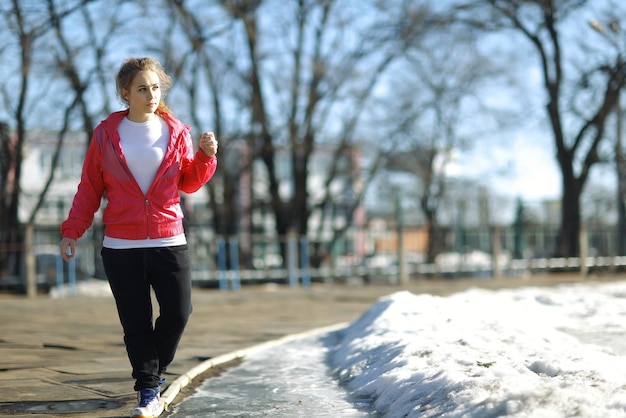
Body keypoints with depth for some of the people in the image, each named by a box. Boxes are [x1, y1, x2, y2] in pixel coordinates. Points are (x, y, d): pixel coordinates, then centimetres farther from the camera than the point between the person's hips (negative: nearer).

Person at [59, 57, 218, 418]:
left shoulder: (176, 132, 5)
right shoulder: (107, 133, 2)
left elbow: (189, 183, 13)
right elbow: (90, 188, 5)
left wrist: (206, 156, -5)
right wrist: (72, 230, -3)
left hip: (169, 241, 1)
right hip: (120, 246, -1)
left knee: (178, 313, -1)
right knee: (136, 321, 2)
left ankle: (153, 372, 24)